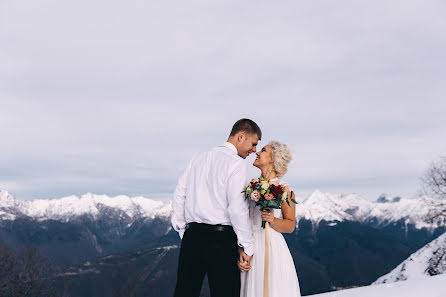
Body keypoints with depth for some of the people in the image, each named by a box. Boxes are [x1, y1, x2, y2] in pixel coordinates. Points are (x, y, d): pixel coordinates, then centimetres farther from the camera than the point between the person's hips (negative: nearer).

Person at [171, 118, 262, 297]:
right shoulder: (237, 163, -7)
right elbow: (237, 207, -14)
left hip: (192, 236, 6)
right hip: (222, 239, -6)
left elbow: (179, 195, 14)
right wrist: (247, 246, -7)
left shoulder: (199, 159, 14)